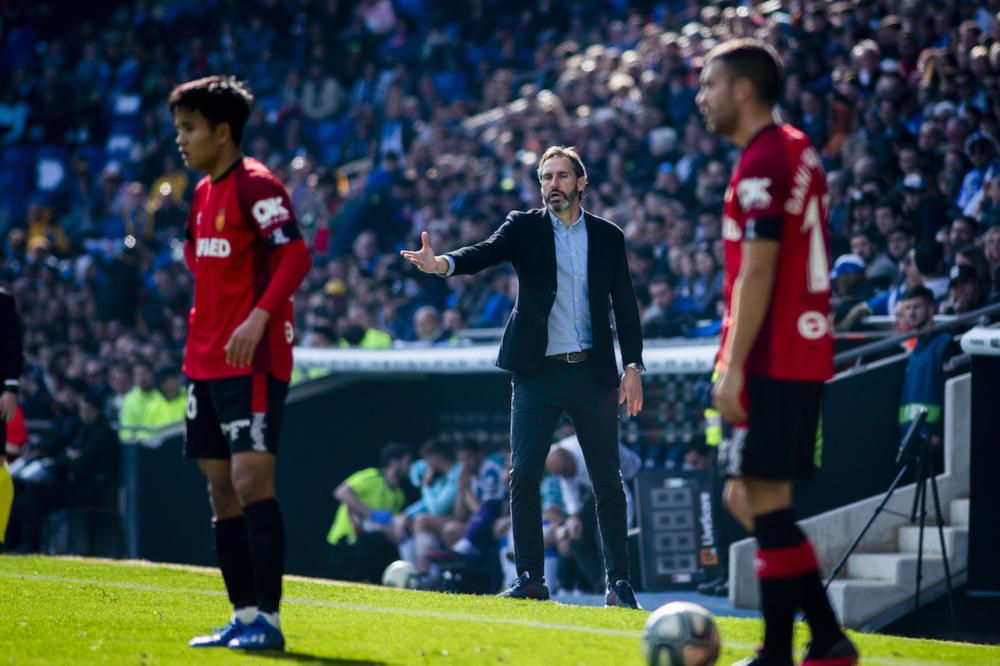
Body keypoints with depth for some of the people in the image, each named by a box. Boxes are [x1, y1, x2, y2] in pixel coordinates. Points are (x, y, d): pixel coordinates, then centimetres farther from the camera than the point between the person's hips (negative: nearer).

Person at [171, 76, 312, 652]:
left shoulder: (256, 186, -11)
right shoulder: (205, 192, 16)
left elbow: (296, 256, -21)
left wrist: (259, 317, -29)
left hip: (251, 362, -9)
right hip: (206, 361, 10)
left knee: (252, 479, -13)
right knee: (221, 486, 9)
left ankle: (268, 619, -12)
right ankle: (244, 616, 13)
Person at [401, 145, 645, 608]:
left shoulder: (608, 236, 7)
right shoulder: (524, 227, 3)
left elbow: (625, 306, 9)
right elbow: (487, 252, -15)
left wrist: (633, 366, 0)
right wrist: (442, 263, -36)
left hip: (593, 372, 1)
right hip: (538, 373, -1)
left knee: (607, 481, 3)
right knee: (522, 475, -7)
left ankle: (618, 583, 11)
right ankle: (530, 579, 2)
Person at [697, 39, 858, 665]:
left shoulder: (762, 162, -13)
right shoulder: (800, 151, 16)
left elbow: (757, 272, -18)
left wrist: (733, 368, -18)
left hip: (771, 361, -10)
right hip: (806, 355, 10)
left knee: (764, 503, -6)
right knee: (750, 499, 13)